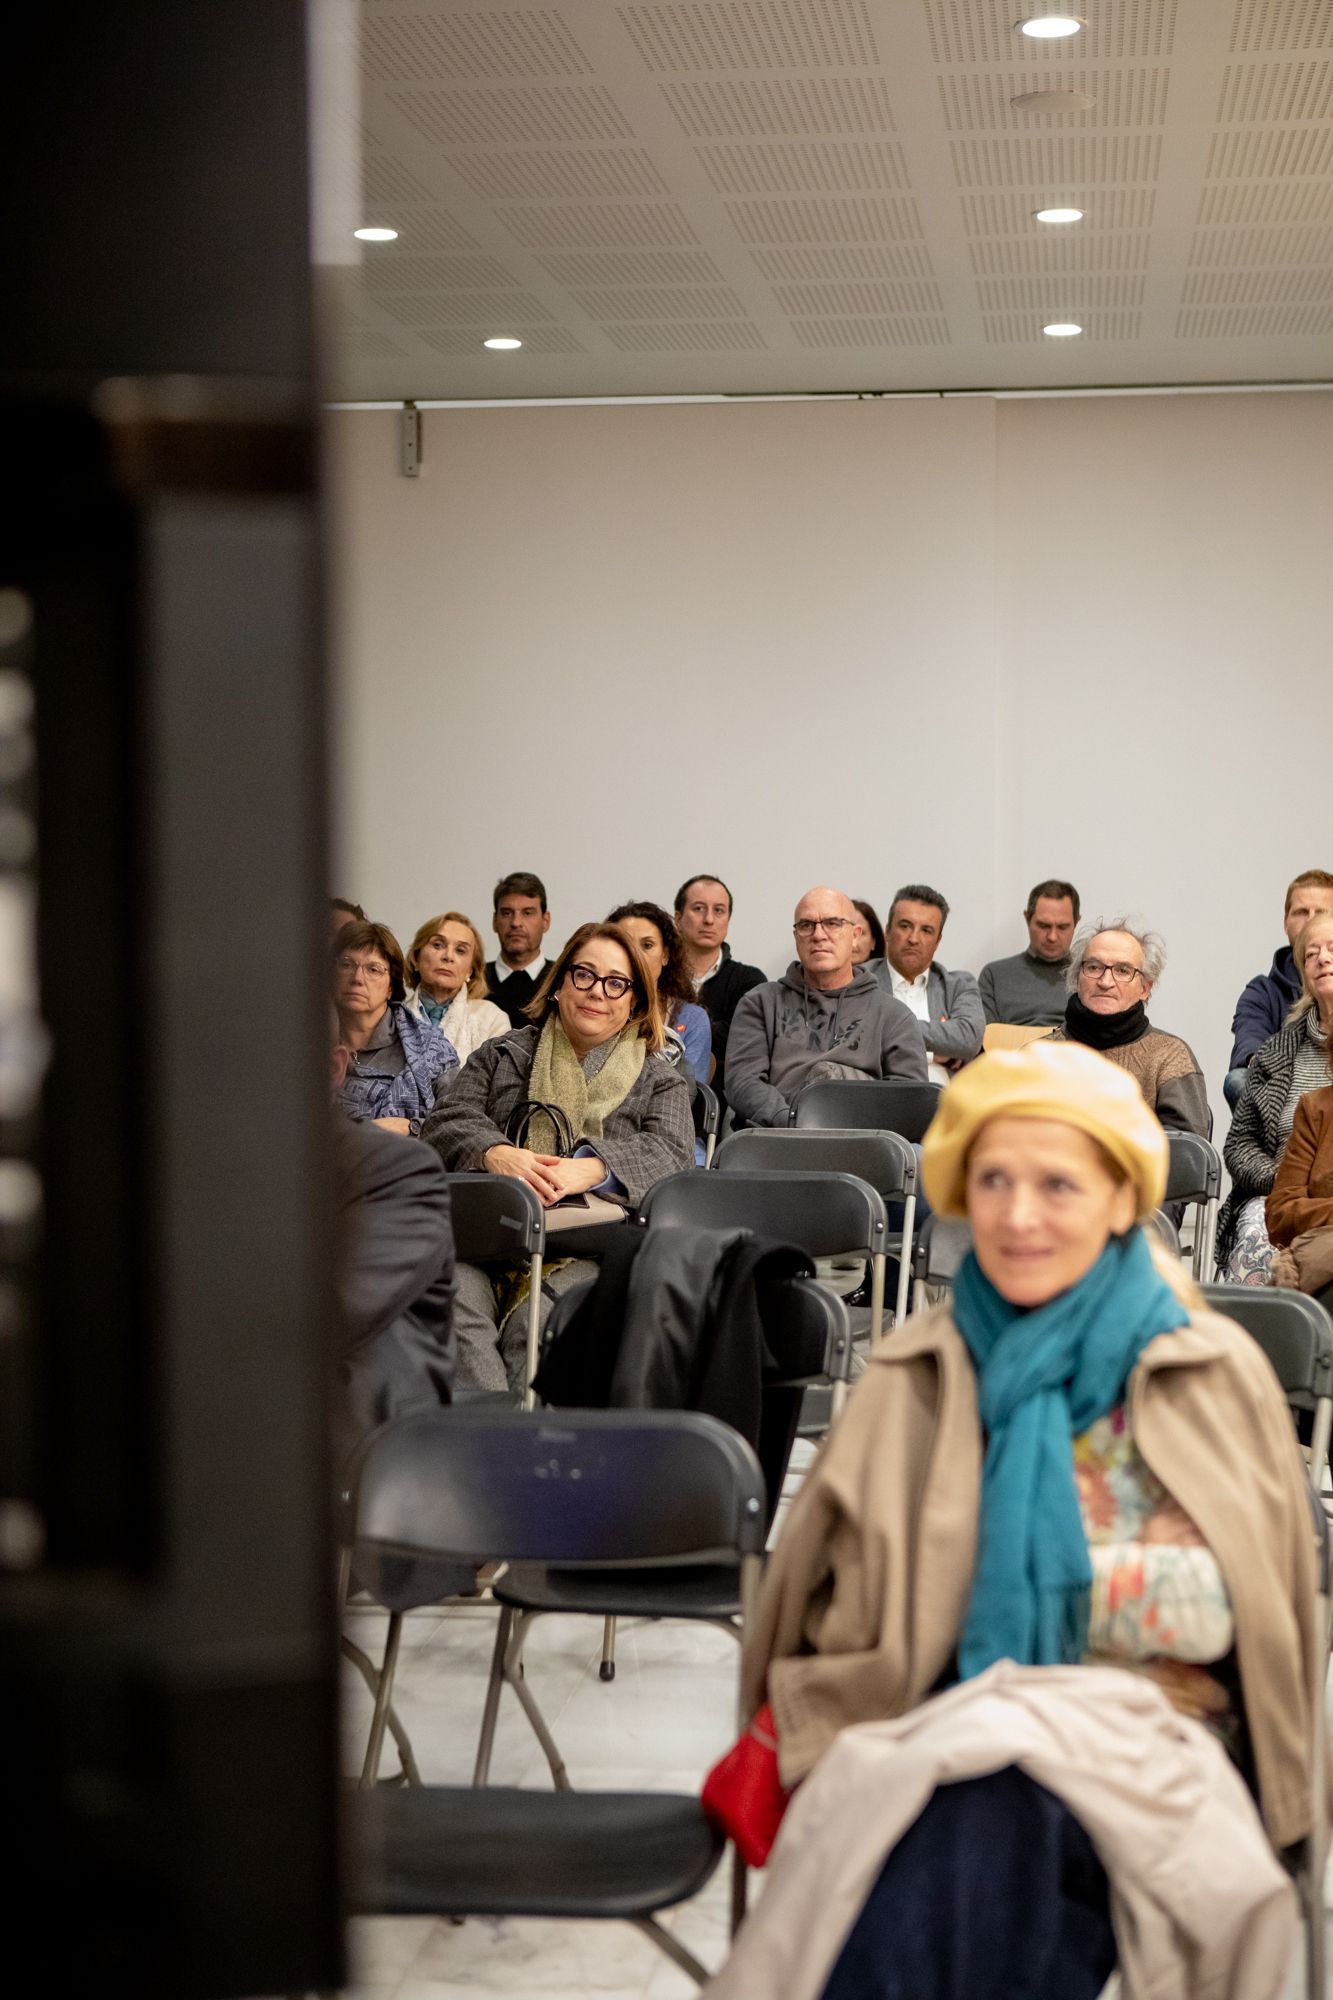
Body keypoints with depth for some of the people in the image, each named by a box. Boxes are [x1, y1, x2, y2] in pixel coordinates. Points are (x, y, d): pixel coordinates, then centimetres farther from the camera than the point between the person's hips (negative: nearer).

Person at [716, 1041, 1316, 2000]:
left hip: (1155, 1762, -1)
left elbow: (1264, 1625, 11)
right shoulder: (915, 1379, 10)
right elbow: (837, 1619, 10)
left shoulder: (1218, 1376, 7)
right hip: (937, 1736, 1)